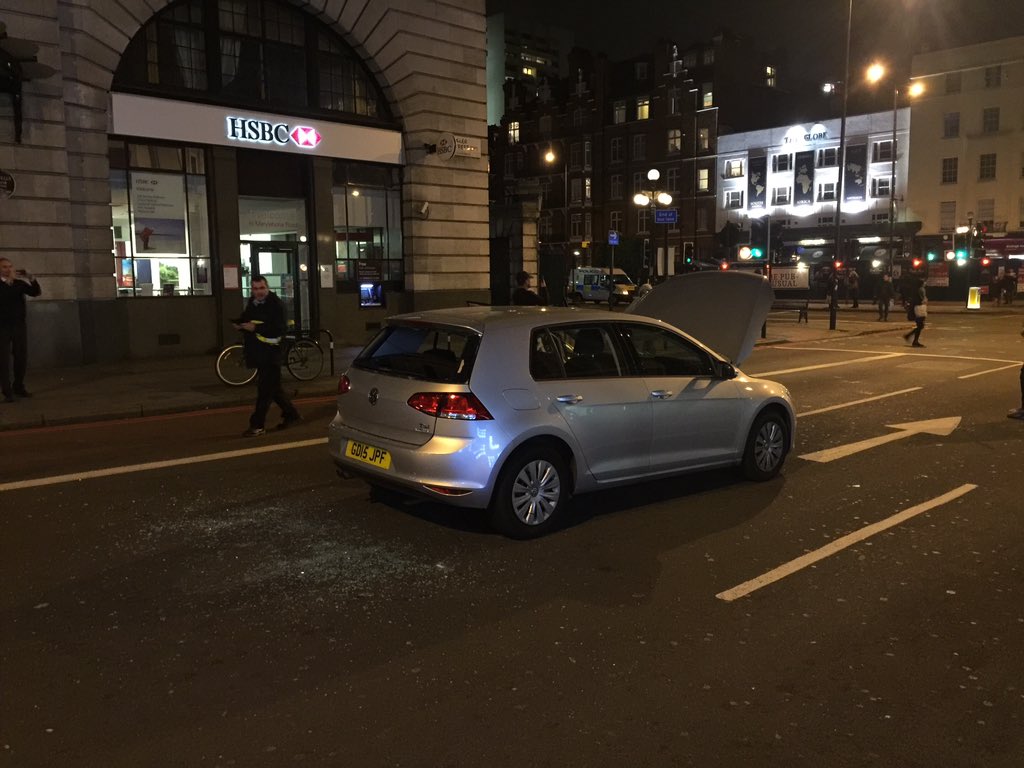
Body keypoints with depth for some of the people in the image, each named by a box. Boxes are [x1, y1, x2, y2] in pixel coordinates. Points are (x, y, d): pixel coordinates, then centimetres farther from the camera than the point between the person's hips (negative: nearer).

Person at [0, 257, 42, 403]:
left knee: (22, 358, 9)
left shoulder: (19, 282, 5)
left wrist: (31, 279, -21)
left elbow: (36, 292, -5)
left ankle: (18, 387, 24)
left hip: (20, 325, 3)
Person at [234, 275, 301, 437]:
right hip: (258, 353, 9)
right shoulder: (252, 303, 12)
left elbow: (278, 328, -22)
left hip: (270, 353, -9)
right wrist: (240, 324, 4)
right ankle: (290, 414, 31)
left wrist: (255, 328, -24)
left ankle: (257, 426, 1)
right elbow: (246, 318, 27)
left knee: (265, 390, -4)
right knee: (273, 388, 17)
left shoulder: (275, 304, -12)